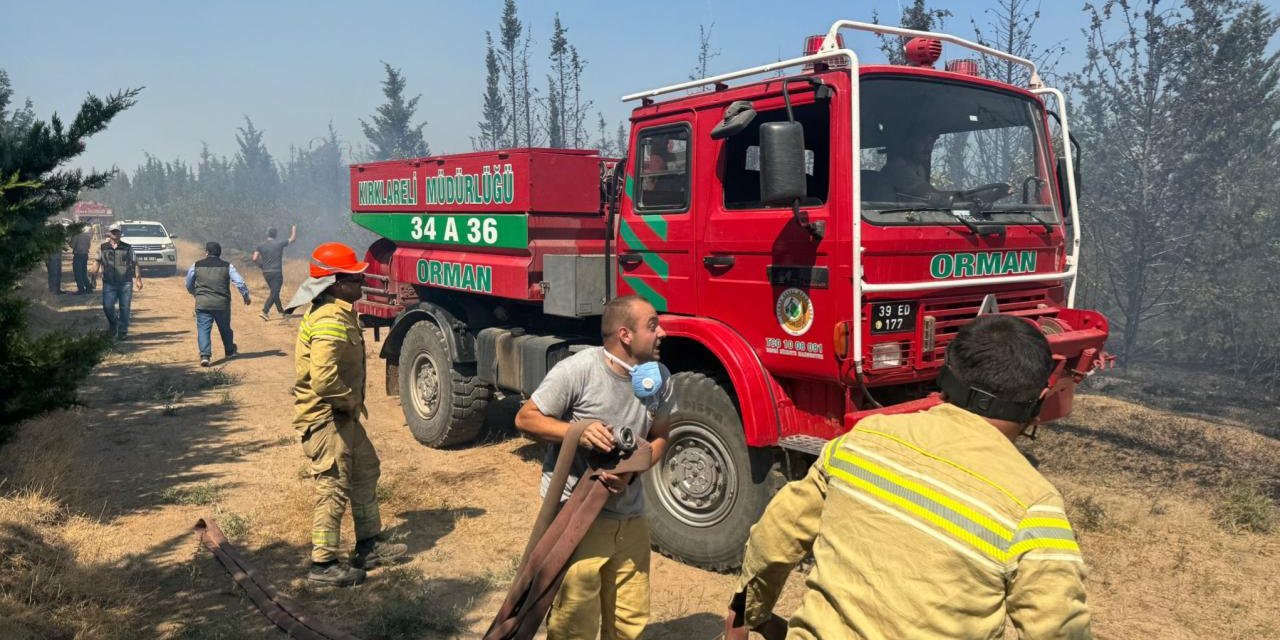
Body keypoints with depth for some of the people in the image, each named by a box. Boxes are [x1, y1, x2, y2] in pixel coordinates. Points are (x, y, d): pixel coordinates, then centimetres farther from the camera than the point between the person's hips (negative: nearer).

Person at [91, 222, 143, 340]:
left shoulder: (128, 248, 7)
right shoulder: (103, 248, 10)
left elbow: (135, 264, 7)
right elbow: (97, 262, 6)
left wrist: (138, 279, 0)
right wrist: (94, 277, -4)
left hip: (125, 283, 0)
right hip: (109, 283, 0)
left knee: (124, 308, -1)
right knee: (107, 307, -8)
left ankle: (122, 332, 8)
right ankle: (113, 325, 20)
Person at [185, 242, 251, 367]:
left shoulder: (196, 266, 4)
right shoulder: (227, 266, 2)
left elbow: (189, 285, 17)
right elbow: (240, 283, -5)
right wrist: (246, 296, 9)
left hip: (202, 304, -1)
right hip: (222, 304, 1)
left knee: (203, 329, -1)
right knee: (225, 328, 19)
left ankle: (205, 355, -18)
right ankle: (230, 351, 39)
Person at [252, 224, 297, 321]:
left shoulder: (261, 246, 2)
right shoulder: (279, 244, -6)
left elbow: (254, 259, -5)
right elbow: (293, 239, 6)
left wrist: (261, 266, 13)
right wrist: (294, 229, 24)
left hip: (266, 273, 5)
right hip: (277, 272, -5)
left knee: (274, 292, 19)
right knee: (274, 293, -5)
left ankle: (280, 311, 30)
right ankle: (264, 312, -19)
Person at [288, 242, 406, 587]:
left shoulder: (337, 312, 9)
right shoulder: (331, 320, -24)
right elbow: (323, 378, -33)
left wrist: (352, 403, 12)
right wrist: (351, 401, -17)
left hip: (341, 415, 11)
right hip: (325, 417, -11)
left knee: (365, 471, 19)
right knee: (334, 488, -2)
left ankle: (369, 545, 30)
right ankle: (323, 564, 11)